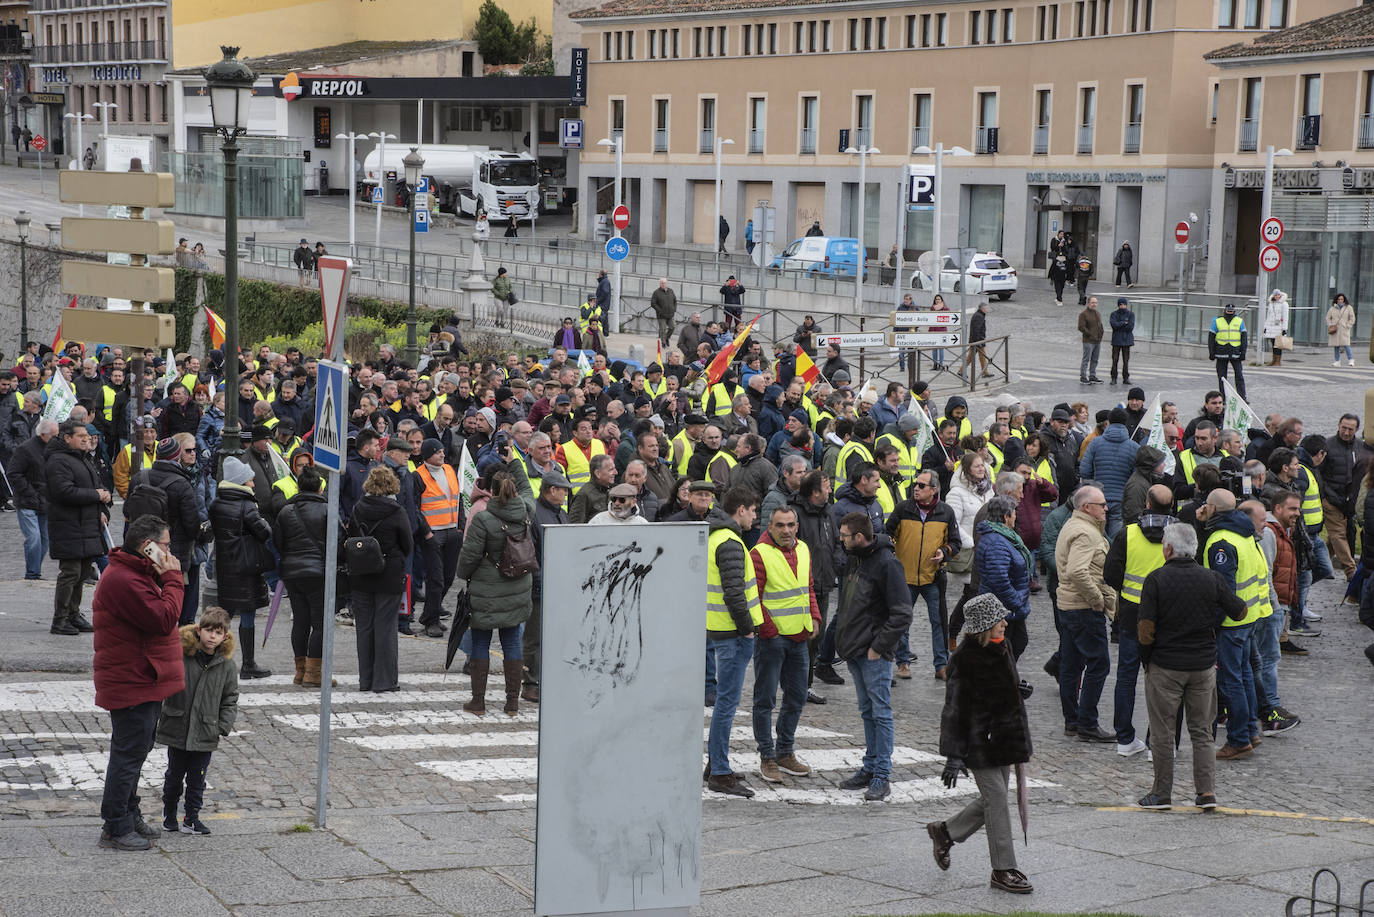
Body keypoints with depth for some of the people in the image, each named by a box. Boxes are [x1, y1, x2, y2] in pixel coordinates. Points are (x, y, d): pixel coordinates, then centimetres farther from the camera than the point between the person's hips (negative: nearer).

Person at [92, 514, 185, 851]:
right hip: (132, 685, -11)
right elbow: (164, 620, -26)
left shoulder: (137, 574, 14)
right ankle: (115, 829, 4)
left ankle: (130, 816, 32)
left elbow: (162, 617, 14)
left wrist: (166, 578, 3)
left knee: (135, 751, 20)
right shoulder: (124, 580, -23)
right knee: (129, 754, -4)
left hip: (144, 683, 11)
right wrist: (171, 578, -17)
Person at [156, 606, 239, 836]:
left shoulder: (225, 664, 0)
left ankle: (192, 819, 17)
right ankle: (169, 815, 32)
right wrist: (154, 718, -9)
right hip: (177, 730, -1)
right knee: (174, 775, 13)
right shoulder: (179, 655, -10)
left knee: (197, 778, 7)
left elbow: (230, 698, 8)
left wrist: (224, 726, -2)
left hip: (205, 734, 1)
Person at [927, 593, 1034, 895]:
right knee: (996, 799, -6)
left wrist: (1020, 743, 25)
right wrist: (954, 754, -19)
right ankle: (1003, 869, 2)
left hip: (1004, 739, 8)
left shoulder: (1001, 650, 9)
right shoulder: (964, 659, -17)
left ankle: (945, 832, 34)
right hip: (980, 742, -8)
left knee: (992, 800, 13)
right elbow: (955, 709, -17)